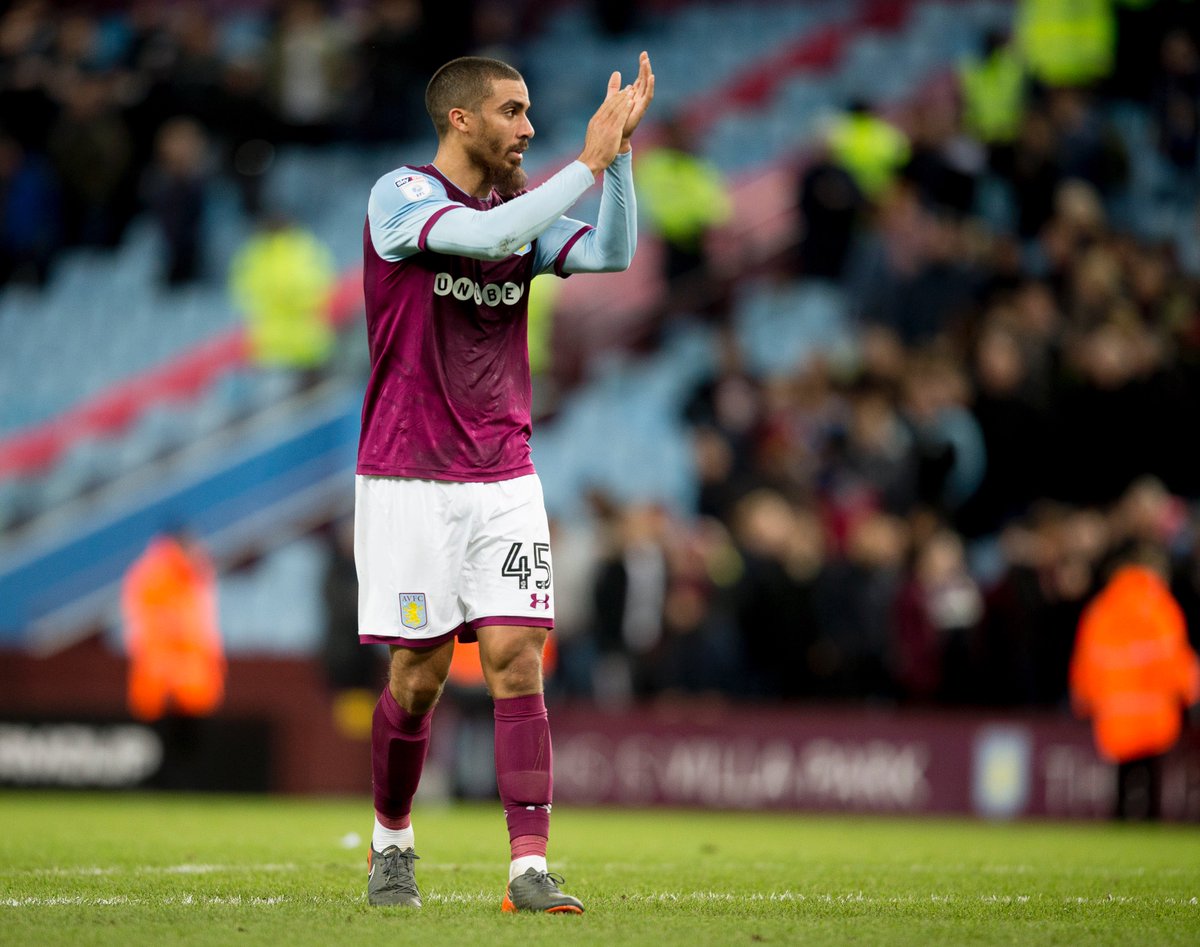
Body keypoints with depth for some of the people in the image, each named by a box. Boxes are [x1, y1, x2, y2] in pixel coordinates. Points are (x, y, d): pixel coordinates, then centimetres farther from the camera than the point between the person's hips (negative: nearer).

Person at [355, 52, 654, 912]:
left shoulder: (524, 208, 9)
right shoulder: (400, 196, -8)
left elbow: (612, 254, -4)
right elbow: (487, 235, -25)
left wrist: (620, 149, -12)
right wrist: (589, 161, -22)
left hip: (504, 478, 4)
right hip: (408, 479, -4)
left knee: (517, 662, -8)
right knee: (419, 676, 0)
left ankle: (531, 868, -11)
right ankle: (392, 841, 23)